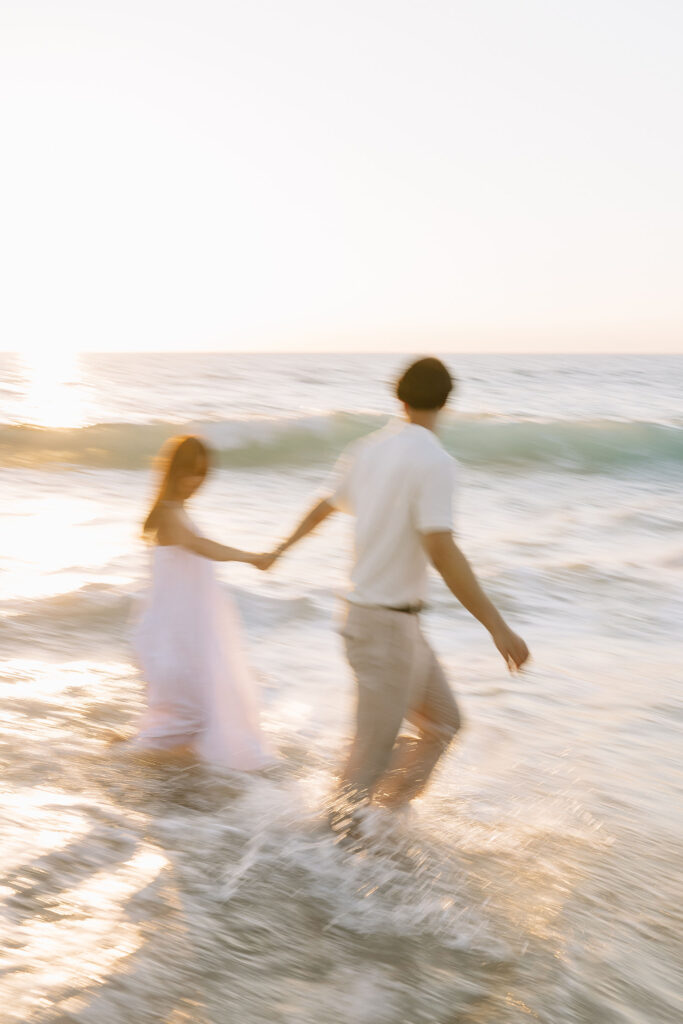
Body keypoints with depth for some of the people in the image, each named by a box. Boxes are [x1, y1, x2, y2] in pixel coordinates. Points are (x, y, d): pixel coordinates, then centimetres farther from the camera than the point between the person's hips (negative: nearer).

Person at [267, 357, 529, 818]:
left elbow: (325, 507, 22)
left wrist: (283, 547, 41)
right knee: (371, 755, 3)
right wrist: (498, 627, -27)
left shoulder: (367, 449, 6)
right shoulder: (434, 461, -19)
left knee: (442, 719, 18)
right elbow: (442, 551, -28)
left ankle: (384, 811, 26)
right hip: (388, 625, -9)